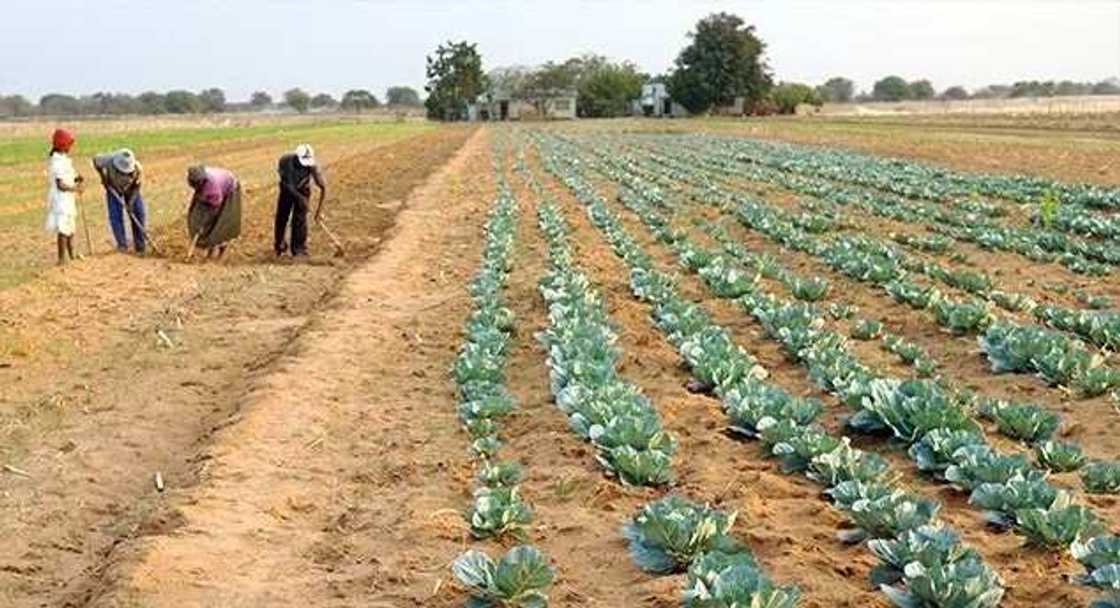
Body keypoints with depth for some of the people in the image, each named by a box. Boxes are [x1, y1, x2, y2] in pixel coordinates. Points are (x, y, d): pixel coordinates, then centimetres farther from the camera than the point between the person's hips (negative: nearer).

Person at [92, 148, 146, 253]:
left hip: (130, 190, 0)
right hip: (113, 188, 0)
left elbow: (136, 187, -19)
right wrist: (103, 177, -18)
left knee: (138, 213, -5)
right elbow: (96, 159, -13)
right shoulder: (109, 160, -36)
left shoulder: (137, 169, -34)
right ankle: (122, 244, 0)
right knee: (115, 216, -9)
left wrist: (130, 202, -25)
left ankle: (140, 245, 4)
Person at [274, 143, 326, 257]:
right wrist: (298, 197, -34)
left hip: (302, 191, -1)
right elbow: (285, 183, -22)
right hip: (287, 190, 1)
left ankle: (299, 249, -3)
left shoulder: (312, 166, -30)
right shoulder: (285, 160, -30)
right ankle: (279, 246, 26)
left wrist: (319, 209, -26)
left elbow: (323, 187, -24)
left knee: (300, 219, -12)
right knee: (281, 217, 3)